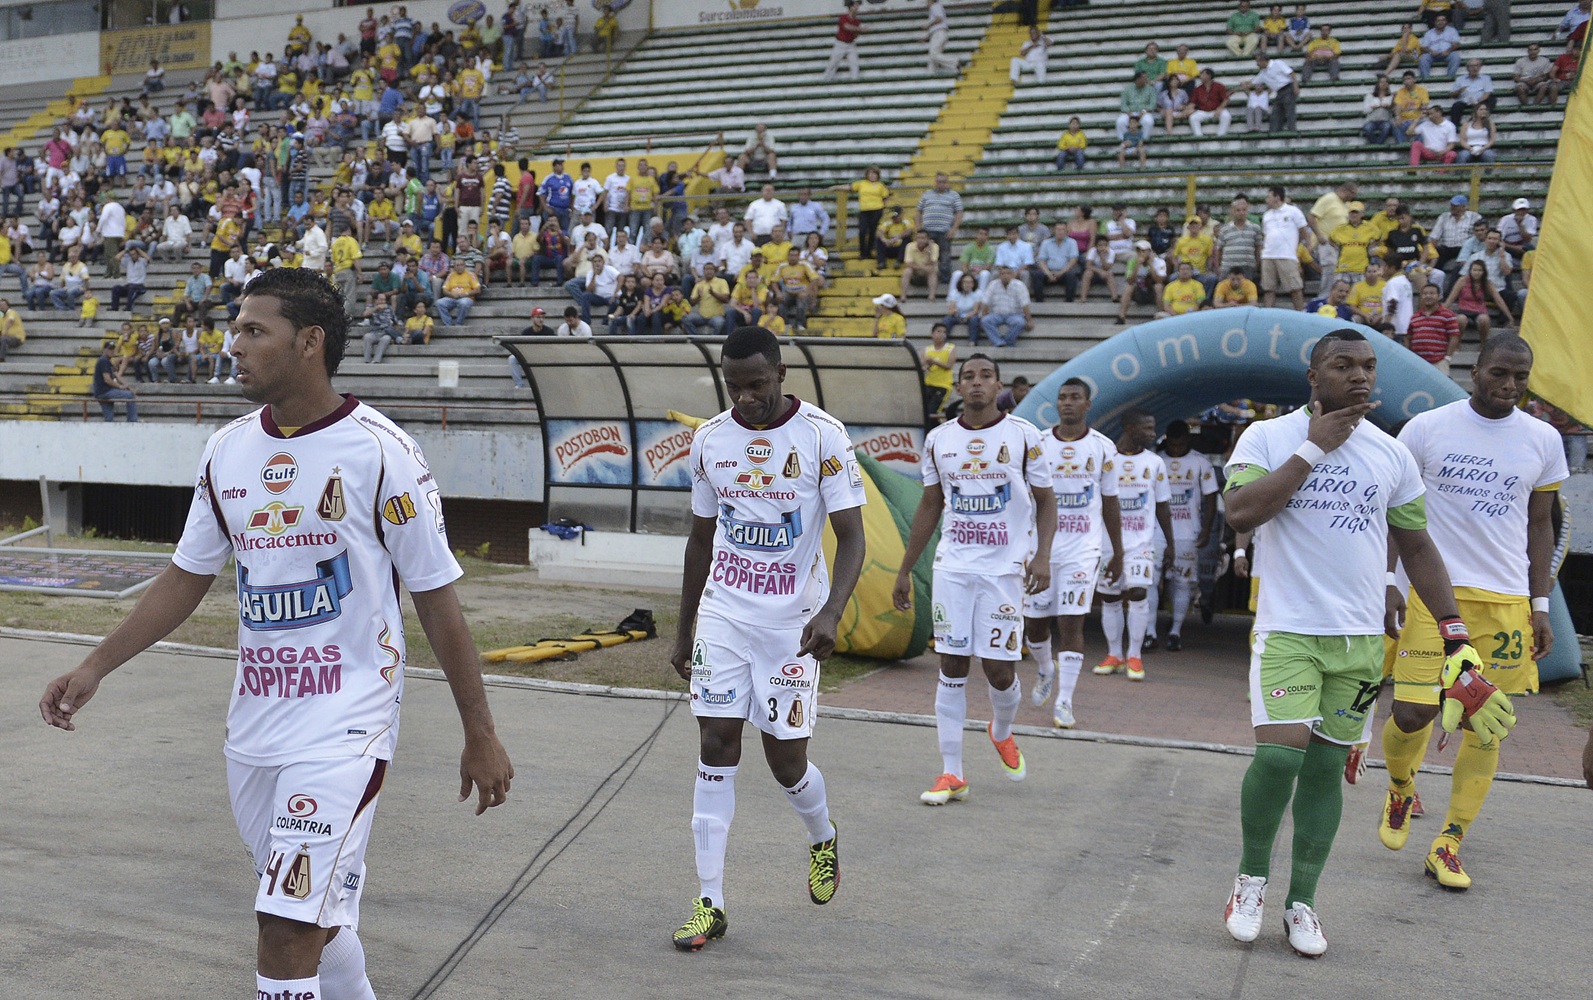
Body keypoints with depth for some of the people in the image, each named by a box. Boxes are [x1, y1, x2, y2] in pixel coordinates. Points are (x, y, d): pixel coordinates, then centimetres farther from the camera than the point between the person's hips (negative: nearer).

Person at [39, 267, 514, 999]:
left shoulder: (377, 451, -13)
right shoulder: (226, 451, 4)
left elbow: (436, 601, -8)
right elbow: (187, 577, 16)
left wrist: (480, 736, -5)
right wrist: (95, 667, 9)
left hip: (343, 726, -6)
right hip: (254, 725, 6)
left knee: (287, 930, -11)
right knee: (313, 917, 18)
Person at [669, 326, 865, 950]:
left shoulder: (822, 435, -10)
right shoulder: (709, 440, 3)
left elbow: (851, 537, -11)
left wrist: (831, 613, -28)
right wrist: (683, 633, 15)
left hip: (792, 619, -3)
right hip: (722, 616, 3)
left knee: (786, 761, 3)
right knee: (716, 752, -3)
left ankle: (823, 840, 37)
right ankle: (710, 904, 5)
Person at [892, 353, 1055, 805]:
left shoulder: (1023, 435, -1)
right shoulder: (938, 439, 7)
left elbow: (1045, 499, 3)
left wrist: (1042, 555, -12)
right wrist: (904, 571, 14)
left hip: (1005, 568, -2)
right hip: (952, 568, 2)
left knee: (998, 668, -2)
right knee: (952, 666, 1)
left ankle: (1001, 734, 31)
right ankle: (951, 773, 8)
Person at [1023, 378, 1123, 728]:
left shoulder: (1103, 448, 2)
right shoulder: (1037, 445, 2)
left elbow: (1110, 505, 9)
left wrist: (1117, 554, 11)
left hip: (1082, 550, -1)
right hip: (1041, 547, 1)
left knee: (1071, 621, -8)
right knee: (1035, 621, 7)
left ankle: (1064, 702, -2)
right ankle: (1045, 672, 38)